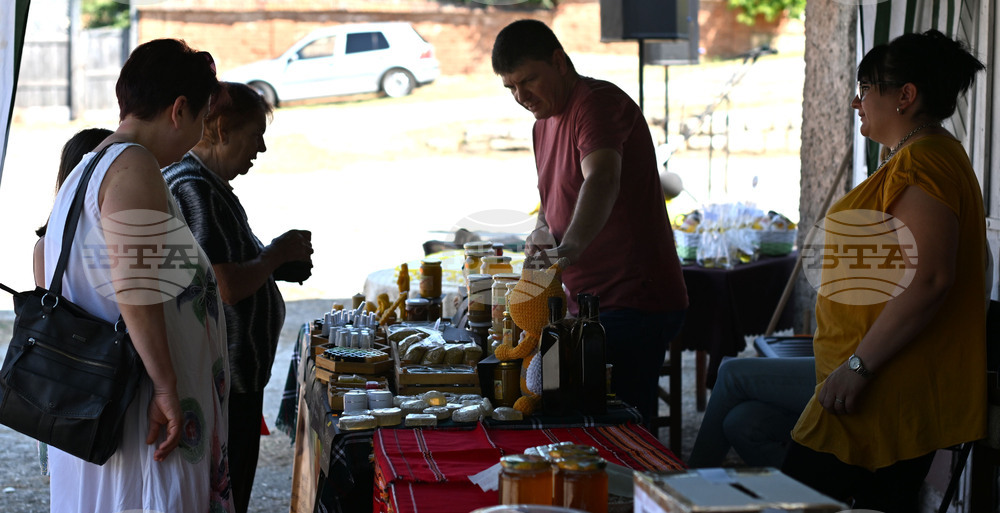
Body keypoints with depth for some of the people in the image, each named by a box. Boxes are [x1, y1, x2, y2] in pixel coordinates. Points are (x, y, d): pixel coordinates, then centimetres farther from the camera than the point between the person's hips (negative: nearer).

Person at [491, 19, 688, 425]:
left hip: (631, 303, -10)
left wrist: (570, 247, -51)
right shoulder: (545, 123, 17)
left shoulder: (598, 102, -15)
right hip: (586, 302, 10)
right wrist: (542, 232, 7)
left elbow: (602, 179, -35)